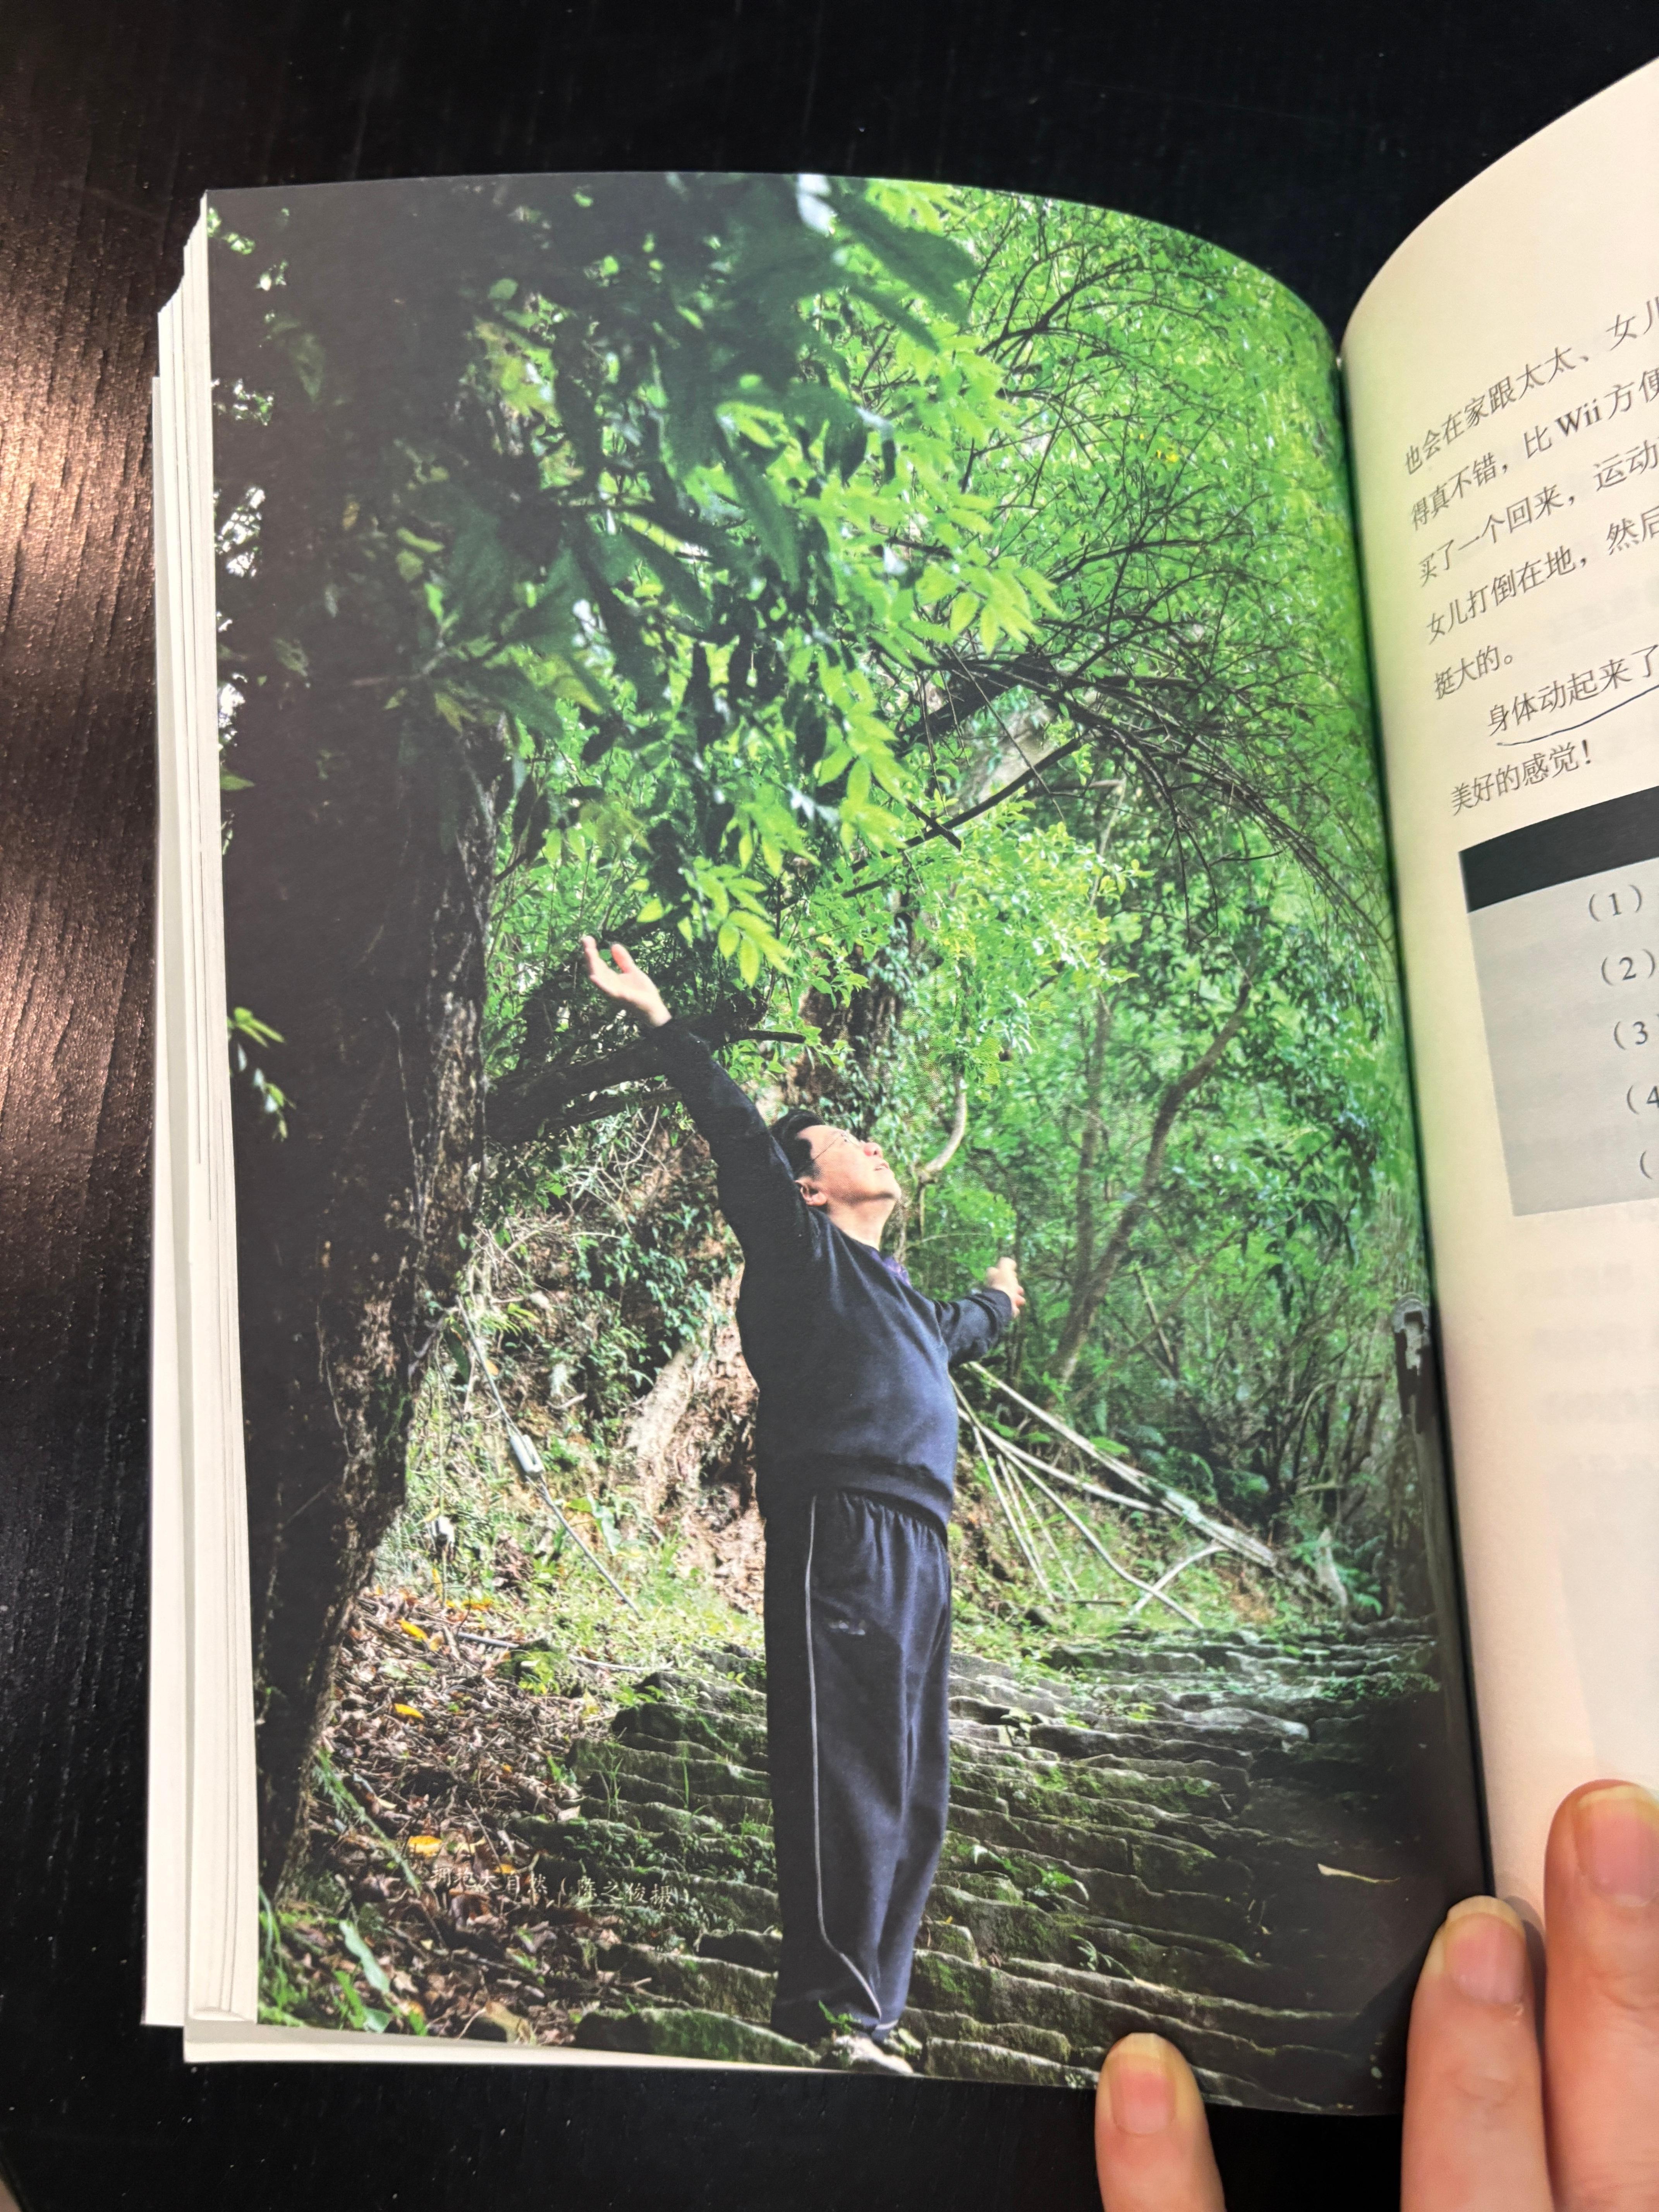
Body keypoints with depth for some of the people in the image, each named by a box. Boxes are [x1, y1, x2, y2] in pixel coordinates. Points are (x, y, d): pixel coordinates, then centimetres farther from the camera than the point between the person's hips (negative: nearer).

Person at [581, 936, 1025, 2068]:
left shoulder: (904, 1299, 28)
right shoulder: (804, 1249, 4)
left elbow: (947, 1337, 50)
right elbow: (738, 1133, -6)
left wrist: (995, 1302, 69)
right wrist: (659, 1019, -8)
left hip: (916, 1551, 8)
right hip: (838, 1535, -8)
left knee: (912, 1799, 9)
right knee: (846, 1775, -10)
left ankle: (869, 2013, 16)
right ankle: (831, 2008, -5)